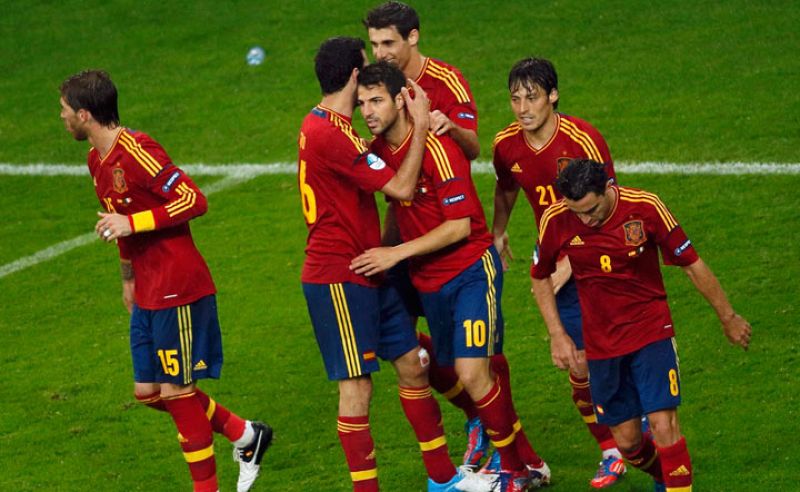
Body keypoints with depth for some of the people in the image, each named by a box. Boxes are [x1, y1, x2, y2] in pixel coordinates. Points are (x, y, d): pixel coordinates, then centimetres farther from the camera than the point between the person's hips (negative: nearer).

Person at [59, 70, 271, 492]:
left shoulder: (136, 151, -19)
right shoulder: (97, 159, 10)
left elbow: (194, 201, -23)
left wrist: (131, 222, -24)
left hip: (178, 289, -9)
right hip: (147, 294, 9)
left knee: (177, 390, -2)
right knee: (149, 392, 11)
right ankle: (245, 435, 24)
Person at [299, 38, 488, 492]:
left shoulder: (320, 126, 12)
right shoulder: (331, 134, -21)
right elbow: (401, 188, -19)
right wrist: (421, 125, -13)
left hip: (366, 271, 10)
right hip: (339, 278, -10)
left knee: (412, 365, 13)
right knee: (357, 386, -4)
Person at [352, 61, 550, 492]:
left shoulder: (436, 148, -20)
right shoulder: (377, 149, 2)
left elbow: (459, 226, -21)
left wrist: (396, 254, -20)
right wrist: (380, 252, 4)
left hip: (471, 270, -8)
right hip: (429, 280, 8)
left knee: (472, 374, -16)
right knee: (451, 375, 9)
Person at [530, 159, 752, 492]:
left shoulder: (646, 208, -16)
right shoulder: (555, 221, -11)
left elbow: (691, 264, -5)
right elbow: (541, 277, 9)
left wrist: (728, 318, 5)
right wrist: (557, 335, 2)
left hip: (651, 330, -2)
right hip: (601, 344, 2)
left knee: (663, 424, -16)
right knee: (627, 442, 5)